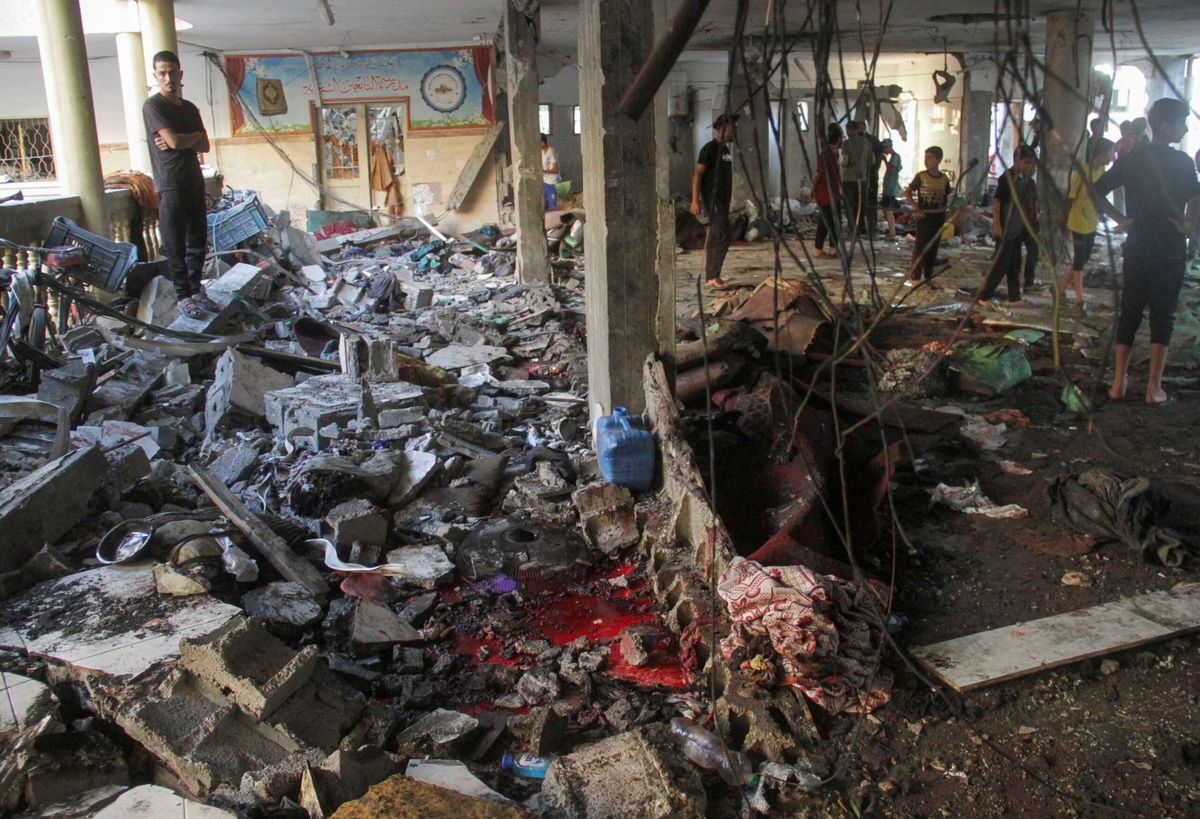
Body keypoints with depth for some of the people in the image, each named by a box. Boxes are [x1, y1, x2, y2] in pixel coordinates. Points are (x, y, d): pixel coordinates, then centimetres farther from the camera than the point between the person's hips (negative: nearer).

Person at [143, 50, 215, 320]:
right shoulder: (153, 105, -5)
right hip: (170, 184, -7)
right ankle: (183, 296, 1)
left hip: (194, 181, 7)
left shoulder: (190, 108, 16)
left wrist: (180, 141, -9)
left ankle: (196, 290, 18)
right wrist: (195, 135, 3)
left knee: (198, 239, 9)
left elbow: (204, 146, 8)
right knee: (175, 244, -4)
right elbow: (174, 140, -16)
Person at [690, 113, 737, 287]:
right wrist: (695, 200, -21)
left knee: (715, 236, 9)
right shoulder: (710, 149, -11)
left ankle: (711, 275, 13)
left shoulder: (725, 150, 16)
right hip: (712, 198, -9)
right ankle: (712, 276, -11)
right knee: (723, 235, -14)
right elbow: (697, 174, -15)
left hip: (723, 199, 9)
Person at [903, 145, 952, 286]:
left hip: (939, 217, 4)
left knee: (933, 248, 9)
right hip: (924, 216, -4)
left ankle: (928, 277, 19)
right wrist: (915, 207, -11)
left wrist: (944, 207, 2)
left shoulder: (944, 179, 4)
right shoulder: (921, 177, -6)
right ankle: (915, 278, 2)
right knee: (920, 247, -4)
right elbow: (907, 192, -1)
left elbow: (946, 197, 17)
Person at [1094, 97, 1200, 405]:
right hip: (1170, 249, -4)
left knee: (1129, 313, 10)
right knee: (1163, 315, 3)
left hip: (1137, 245, 4)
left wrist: (1120, 219, 3)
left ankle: (1119, 382, 11)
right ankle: (1154, 387, 4)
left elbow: (1097, 191, 1)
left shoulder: (1131, 159, 4)